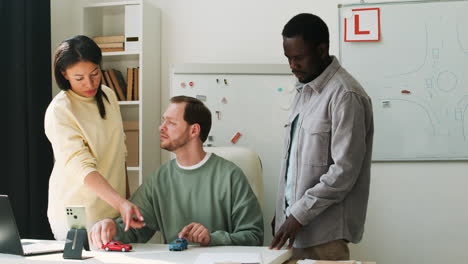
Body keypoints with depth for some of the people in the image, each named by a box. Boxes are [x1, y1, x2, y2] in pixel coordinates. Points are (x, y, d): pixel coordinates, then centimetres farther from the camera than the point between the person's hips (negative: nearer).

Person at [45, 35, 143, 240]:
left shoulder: (108, 96, 5)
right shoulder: (58, 112, -17)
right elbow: (82, 168, -25)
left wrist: (127, 199, 15)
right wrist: (121, 203, -37)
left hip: (114, 206, 6)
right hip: (77, 216, -6)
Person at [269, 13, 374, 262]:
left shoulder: (345, 95, -14)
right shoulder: (304, 90, 13)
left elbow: (344, 171, -19)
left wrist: (299, 214, -17)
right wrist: (283, 212, 14)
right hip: (294, 222, 7)